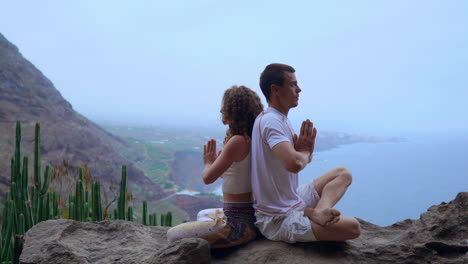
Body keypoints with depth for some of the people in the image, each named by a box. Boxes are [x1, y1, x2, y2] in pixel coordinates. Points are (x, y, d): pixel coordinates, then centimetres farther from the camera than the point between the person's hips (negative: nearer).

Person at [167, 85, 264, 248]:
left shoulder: (237, 141, -21)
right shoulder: (251, 139, 6)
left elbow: (208, 177, -20)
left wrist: (208, 163, -1)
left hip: (239, 223, -10)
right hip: (251, 214, 10)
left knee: (173, 235, 1)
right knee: (203, 215, 37)